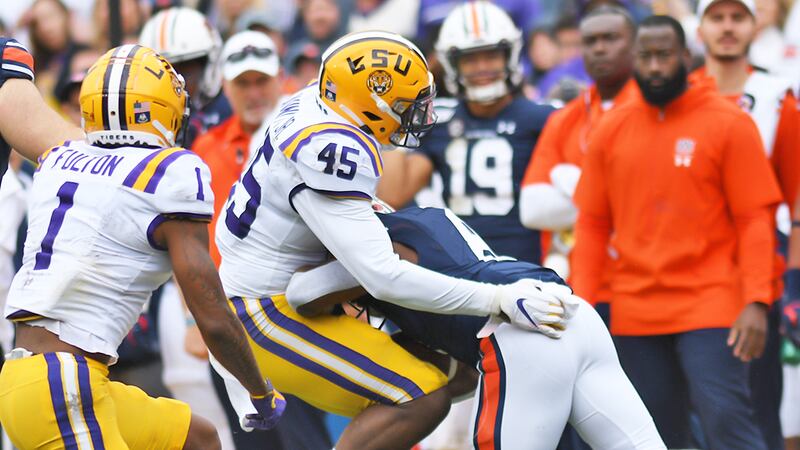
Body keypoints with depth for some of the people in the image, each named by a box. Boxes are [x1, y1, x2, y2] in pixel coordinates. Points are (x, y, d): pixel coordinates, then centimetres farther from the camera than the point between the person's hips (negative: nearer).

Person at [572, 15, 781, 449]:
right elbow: (592, 224, 12)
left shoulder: (727, 124, -3)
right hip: (634, 313, 4)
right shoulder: (611, 131, 9)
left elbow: (755, 220, -5)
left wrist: (756, 303, -14)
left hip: (709, 309, -4)